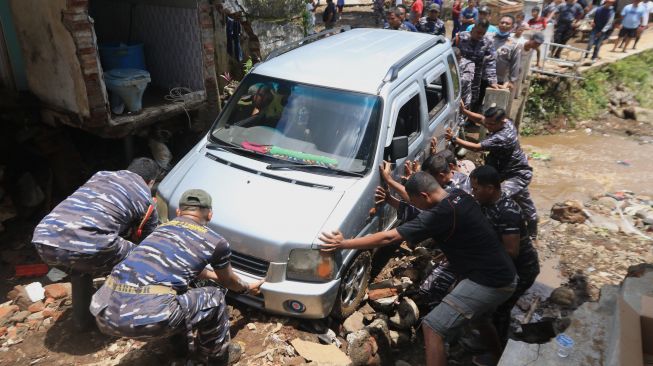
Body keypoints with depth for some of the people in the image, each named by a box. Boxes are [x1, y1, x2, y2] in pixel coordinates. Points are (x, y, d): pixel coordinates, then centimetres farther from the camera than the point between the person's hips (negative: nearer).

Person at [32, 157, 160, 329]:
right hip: (88, 246, -6)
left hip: (44, 240, 6)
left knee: (81, 266, 38)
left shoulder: (101, 174, 29)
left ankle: (82, 319, 43)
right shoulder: (146, 199, 17)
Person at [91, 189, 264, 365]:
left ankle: (181, 337, 47)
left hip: (105, 311, 7)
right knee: (214, 298, 17)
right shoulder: (216, 241, 11)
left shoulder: (163, 228, 27)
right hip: (145, 316, -6)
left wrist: (213, 274, 61)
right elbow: (227, 280, 31)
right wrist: (247, 288, 53)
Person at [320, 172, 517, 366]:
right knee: (480, 318, 35)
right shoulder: (459, 196, 3)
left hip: (488, 283, -10)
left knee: (432, 327, -7)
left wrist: (343, 244, -17)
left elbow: (388, 237, -22)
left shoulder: (441, 214, -23)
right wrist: (390, 200, 14)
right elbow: (421, 215, 20)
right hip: (504, 277, 10)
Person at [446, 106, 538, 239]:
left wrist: (454, 139, -32)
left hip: (518, 175, -10)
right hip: (516, 171, 10)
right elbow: (480, 119, 1)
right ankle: (532, 232, 46)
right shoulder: (506, 122, -9)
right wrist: (464, 111, -13)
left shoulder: (502, 138, -36)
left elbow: (476, 148, -34)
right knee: (524, 202, 25)